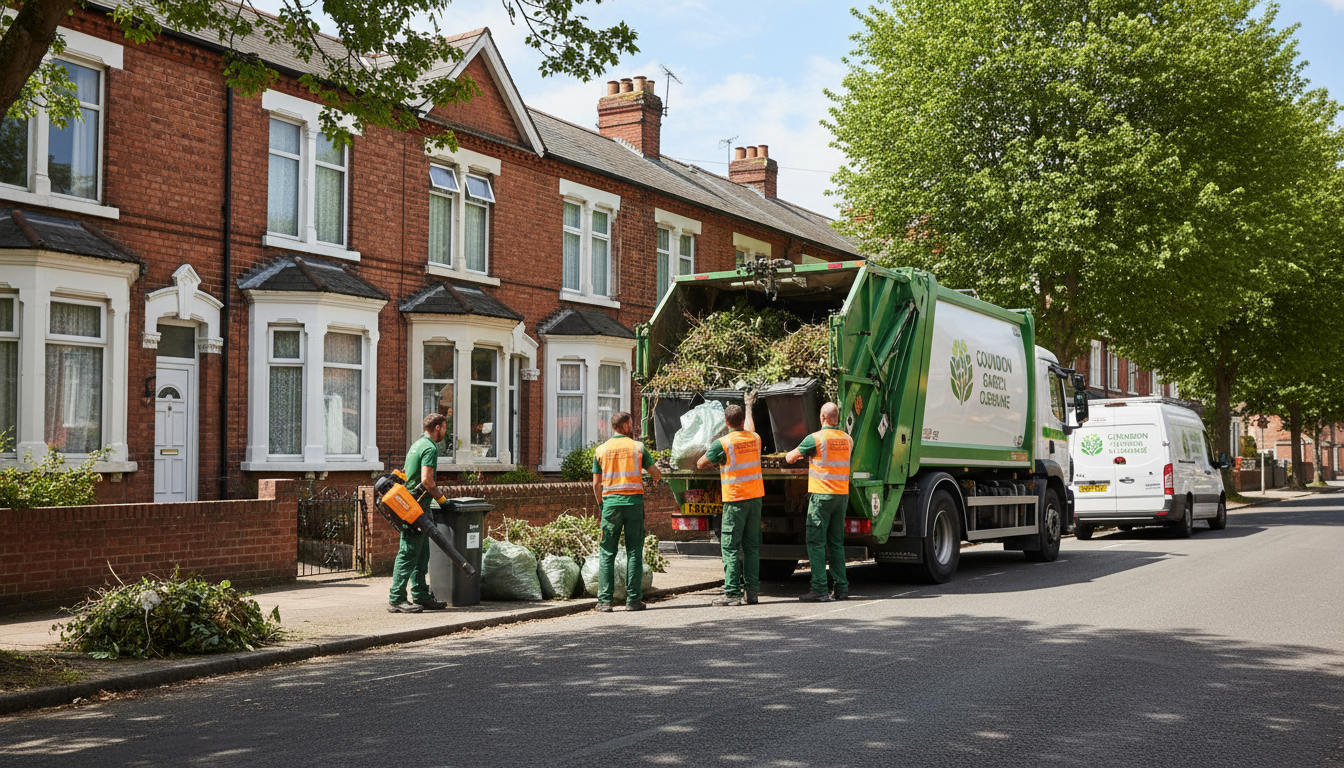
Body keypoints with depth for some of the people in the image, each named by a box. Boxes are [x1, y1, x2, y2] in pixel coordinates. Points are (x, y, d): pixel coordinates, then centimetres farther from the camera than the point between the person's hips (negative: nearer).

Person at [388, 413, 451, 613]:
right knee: (409, 553, -9)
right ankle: (396, 599, -8)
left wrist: (436, 489, 22)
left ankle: (420, 595, 15)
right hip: (416, 506, -11)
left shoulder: (417, 445, 19)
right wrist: (441, 498, -9)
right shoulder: (430, 448, -12)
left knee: (421, 553, 12)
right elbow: (426, 480, -21)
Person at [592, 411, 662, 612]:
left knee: (607, 553, 4)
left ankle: (604, 600, -2)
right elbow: (656, 473, 10)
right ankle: (633, 599, 2)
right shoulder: (637, 447, 2)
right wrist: (657, 477, 34)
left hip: (610, 503, 1)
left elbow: (596, 484, 5)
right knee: (634, 552, 3)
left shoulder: (601, 450, 5)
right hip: (634, 501, -1)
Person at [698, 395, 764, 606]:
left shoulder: (722, 443, -11)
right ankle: (752, 591, 9)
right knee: (751, 545, 9)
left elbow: (701, 464, 1)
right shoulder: (754, 438, 6)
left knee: (730, 546, -3)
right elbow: (748, 429, 32)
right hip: (755, 496, 6)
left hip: (735, 499, -6)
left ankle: (732, 592, -6)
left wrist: (713, 455, 22)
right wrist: (749, 406, 49)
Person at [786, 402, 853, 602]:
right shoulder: (847, 440, 8)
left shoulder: (815, 438, -11)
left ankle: (820, 589, -8)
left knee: (816, 542, -3)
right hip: (842, 494, 6)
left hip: (821, 495, -6)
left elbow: (790, 458, -1)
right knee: (836, 542, 13)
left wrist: (792, 455, 24)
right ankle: (842, 587, 11)